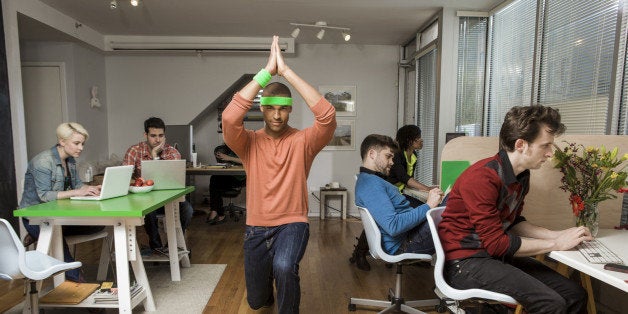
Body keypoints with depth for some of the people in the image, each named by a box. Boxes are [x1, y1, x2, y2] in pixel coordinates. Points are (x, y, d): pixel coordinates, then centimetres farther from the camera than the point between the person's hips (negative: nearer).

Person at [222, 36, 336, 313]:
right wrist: (266, 72, -26)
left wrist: (286, 71, -25)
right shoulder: (249, 142, -5)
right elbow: (229, 118, -25)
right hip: (256, 227, 3)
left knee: (284, 268, -34)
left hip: (292, 224, -2)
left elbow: (327, 116, -26)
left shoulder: (302, 141, -8)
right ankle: (267, 288, 55)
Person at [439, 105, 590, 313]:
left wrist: (557, 234, 2)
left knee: (575, 294, 4)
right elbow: (496, 243, -22)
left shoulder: (522, 175, 5)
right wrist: (556, 244, -13)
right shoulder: (482, 177, -24)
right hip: (465, 261, -9)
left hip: (496, 253, 9)